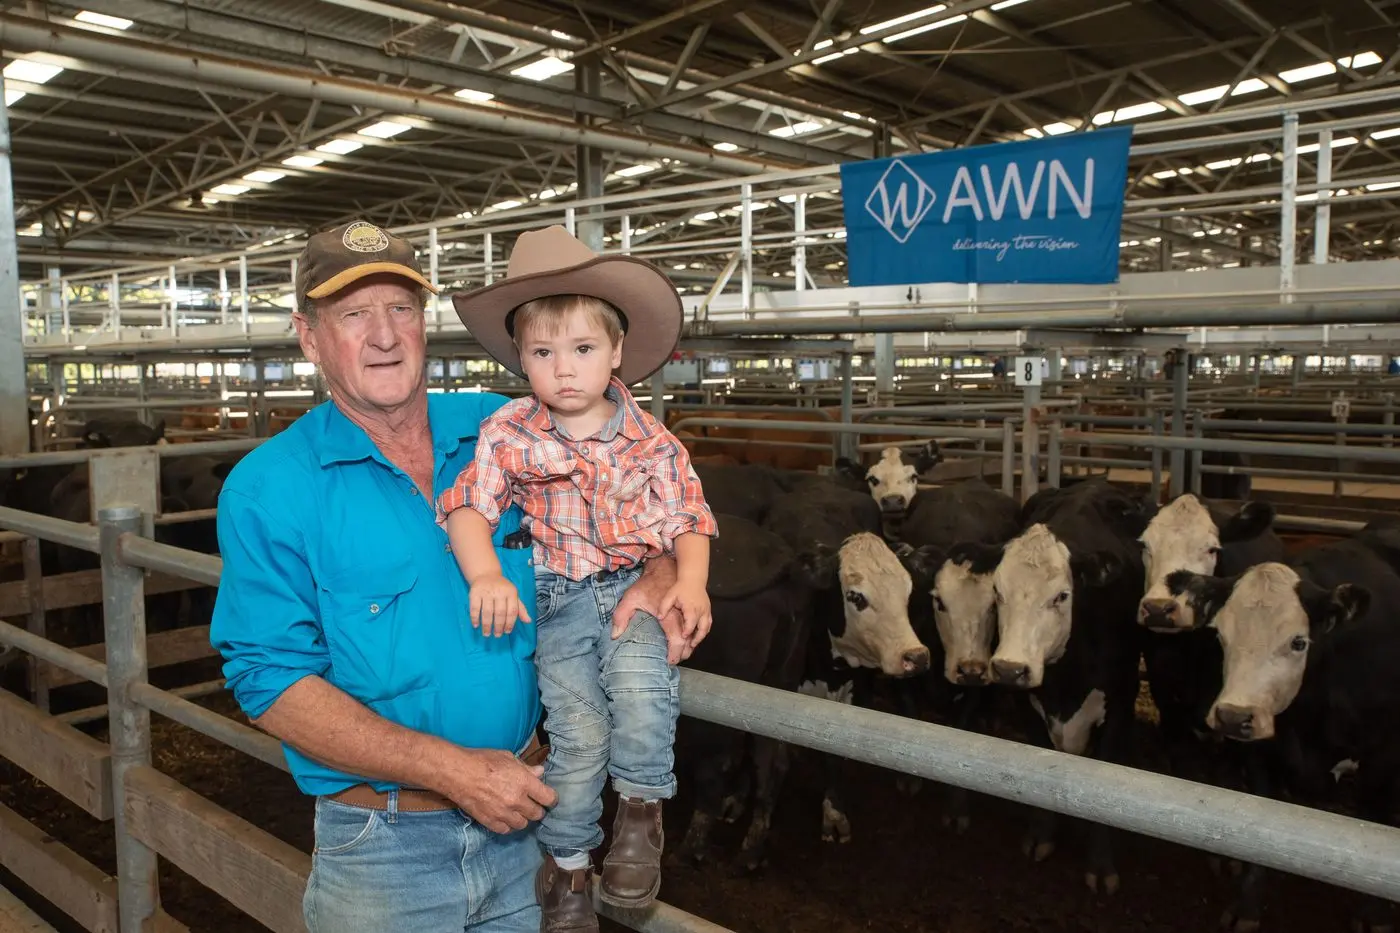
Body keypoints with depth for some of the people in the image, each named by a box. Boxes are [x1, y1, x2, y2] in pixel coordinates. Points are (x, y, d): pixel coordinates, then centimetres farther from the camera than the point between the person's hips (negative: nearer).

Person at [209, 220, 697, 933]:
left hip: (520, 815, 3)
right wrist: (452, 770, -21)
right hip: (379, 847, -2)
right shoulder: (266, 491, -9)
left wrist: (656, 577, -13)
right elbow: (273, 683, -13)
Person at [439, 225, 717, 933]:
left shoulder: (650, 441, -4)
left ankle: (641, 809, 4)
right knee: (577, 730, -4)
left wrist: (691, 582, -18)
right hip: (557, 601, 0)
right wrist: (484, 575, -22)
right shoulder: (508, 435, -5)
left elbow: (686, 518, 0)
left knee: (641, 685, -26)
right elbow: (468, 508, -6)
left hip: (638, 588, 1)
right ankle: (566, 864, 21)